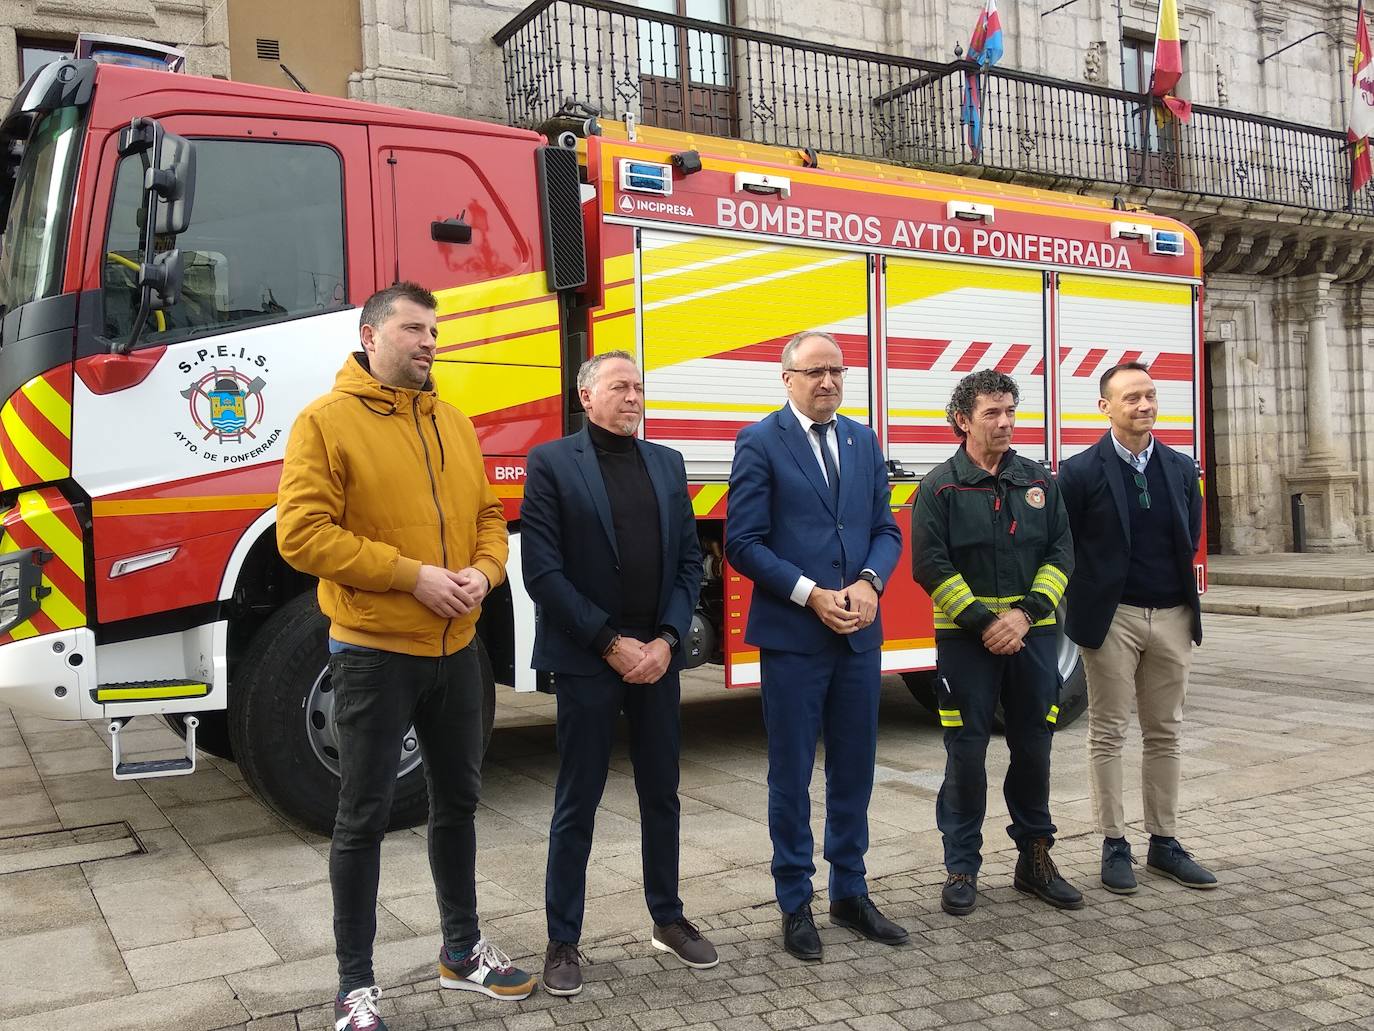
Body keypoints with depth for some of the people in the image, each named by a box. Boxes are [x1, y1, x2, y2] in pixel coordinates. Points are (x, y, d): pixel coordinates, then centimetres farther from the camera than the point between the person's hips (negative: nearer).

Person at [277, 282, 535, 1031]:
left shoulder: (453, 423, 10)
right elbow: (302, 532, -17)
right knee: (364, 818, 3)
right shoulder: (326, 421, -8)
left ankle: (461, 950, 35)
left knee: (457, 801, 17)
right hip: (373, 651, -6)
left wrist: (483, 572, -8)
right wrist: (412, 575, -20)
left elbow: (487, 515, 14)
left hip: (456, 649, 6)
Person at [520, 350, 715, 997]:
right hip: (586, 660, -4)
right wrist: (611, 643, -13)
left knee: (661, 795, 14)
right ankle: (563, 941, 17)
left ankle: (668, 919, 31)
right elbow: (542, 570, -11)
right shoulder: (551, 464, -5)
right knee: (577, 805, 5)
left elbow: (689, 561, 7)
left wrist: (667, 640, -6)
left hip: (657, 656, 5)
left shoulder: (667, 464, 10)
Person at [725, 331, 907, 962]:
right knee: (792, 775, 6)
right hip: (792, 637, -5)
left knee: (854, 769, 14)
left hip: (859, 634, 5)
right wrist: (812, 595, -16)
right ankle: (795, 904, 20)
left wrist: (868, 583, -10)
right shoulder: (760, 443, -5)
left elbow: (885, 529, 10)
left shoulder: (863, 441, 11)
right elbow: (743, 543, -10)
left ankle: (850, 893, 29)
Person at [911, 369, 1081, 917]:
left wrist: (1025, 613, -10)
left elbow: (1061, 552, 4)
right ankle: (962, 867, 14)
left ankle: (1035, 859, 25)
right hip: (966, 638, -3)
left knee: (1033, 748, 10)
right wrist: (984, 622, -14)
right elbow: (930, 564, -10)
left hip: (1033, 633, 4)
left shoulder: (1037, 480, 8)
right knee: (966, 753, 2)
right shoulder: (941, 486, -4)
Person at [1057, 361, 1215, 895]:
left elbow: (1190, 541, 14)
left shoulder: (1182, 468, 8)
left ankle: (1163, 842, 21)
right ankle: (1114, 845, 11)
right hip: (1112, 617, -4)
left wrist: (1186, 601, 9)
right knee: (1108, 734, 3)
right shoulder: (1080, 471, -6)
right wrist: (1090, 606, -1)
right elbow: (1064, 550, -4)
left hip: (1172, 615, 5)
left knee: (1165, 733, 11)